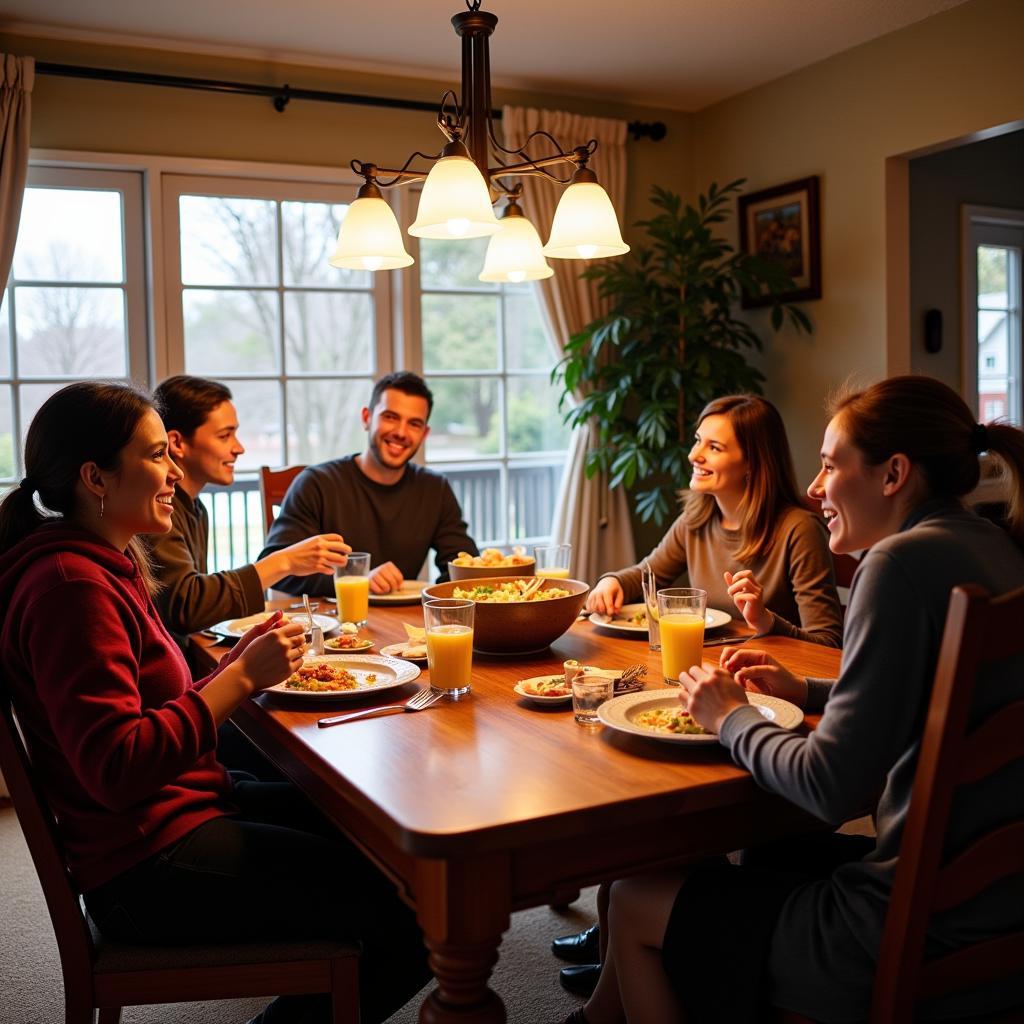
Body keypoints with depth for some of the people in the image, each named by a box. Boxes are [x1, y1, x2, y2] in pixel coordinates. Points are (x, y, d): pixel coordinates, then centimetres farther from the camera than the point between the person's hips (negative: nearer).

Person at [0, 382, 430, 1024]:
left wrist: (237, 663, -1)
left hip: (185, 807, 10)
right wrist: (241, 678, -22)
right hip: (148, 867, -10)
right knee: (417, 915, -13)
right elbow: (117, 770, -26)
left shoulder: (102, 564, 12)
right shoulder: (70, 585, -20)